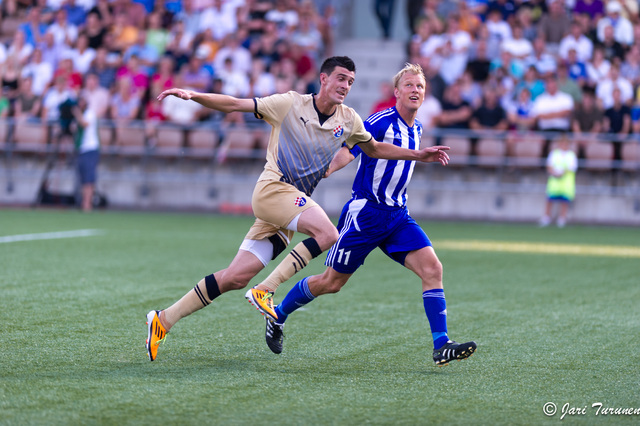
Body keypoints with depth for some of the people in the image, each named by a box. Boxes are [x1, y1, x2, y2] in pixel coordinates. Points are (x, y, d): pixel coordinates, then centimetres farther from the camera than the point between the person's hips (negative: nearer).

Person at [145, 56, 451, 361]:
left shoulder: (348, 120, 10)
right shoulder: (290, 104, -5)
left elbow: (374, 149, 27)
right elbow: (234, 105, -4)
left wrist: (419, 155, 19)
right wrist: (192, 95, -17)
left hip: (295, 200, 6)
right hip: (272, 188, -6)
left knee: (236, 278, -2)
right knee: (328, 234, -27)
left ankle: (163, 320, 4)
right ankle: (265, 290, -19)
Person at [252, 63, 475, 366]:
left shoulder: (416, 129, 10)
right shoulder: (380, 122, -14)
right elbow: (347, 152, -27)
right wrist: (322, 172, -40)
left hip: (397, 215, 6)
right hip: (365, 212, -6)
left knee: (432, 268, -14)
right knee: (331, 282, 3)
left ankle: (441, 346, -15)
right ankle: (278, 316, 27)